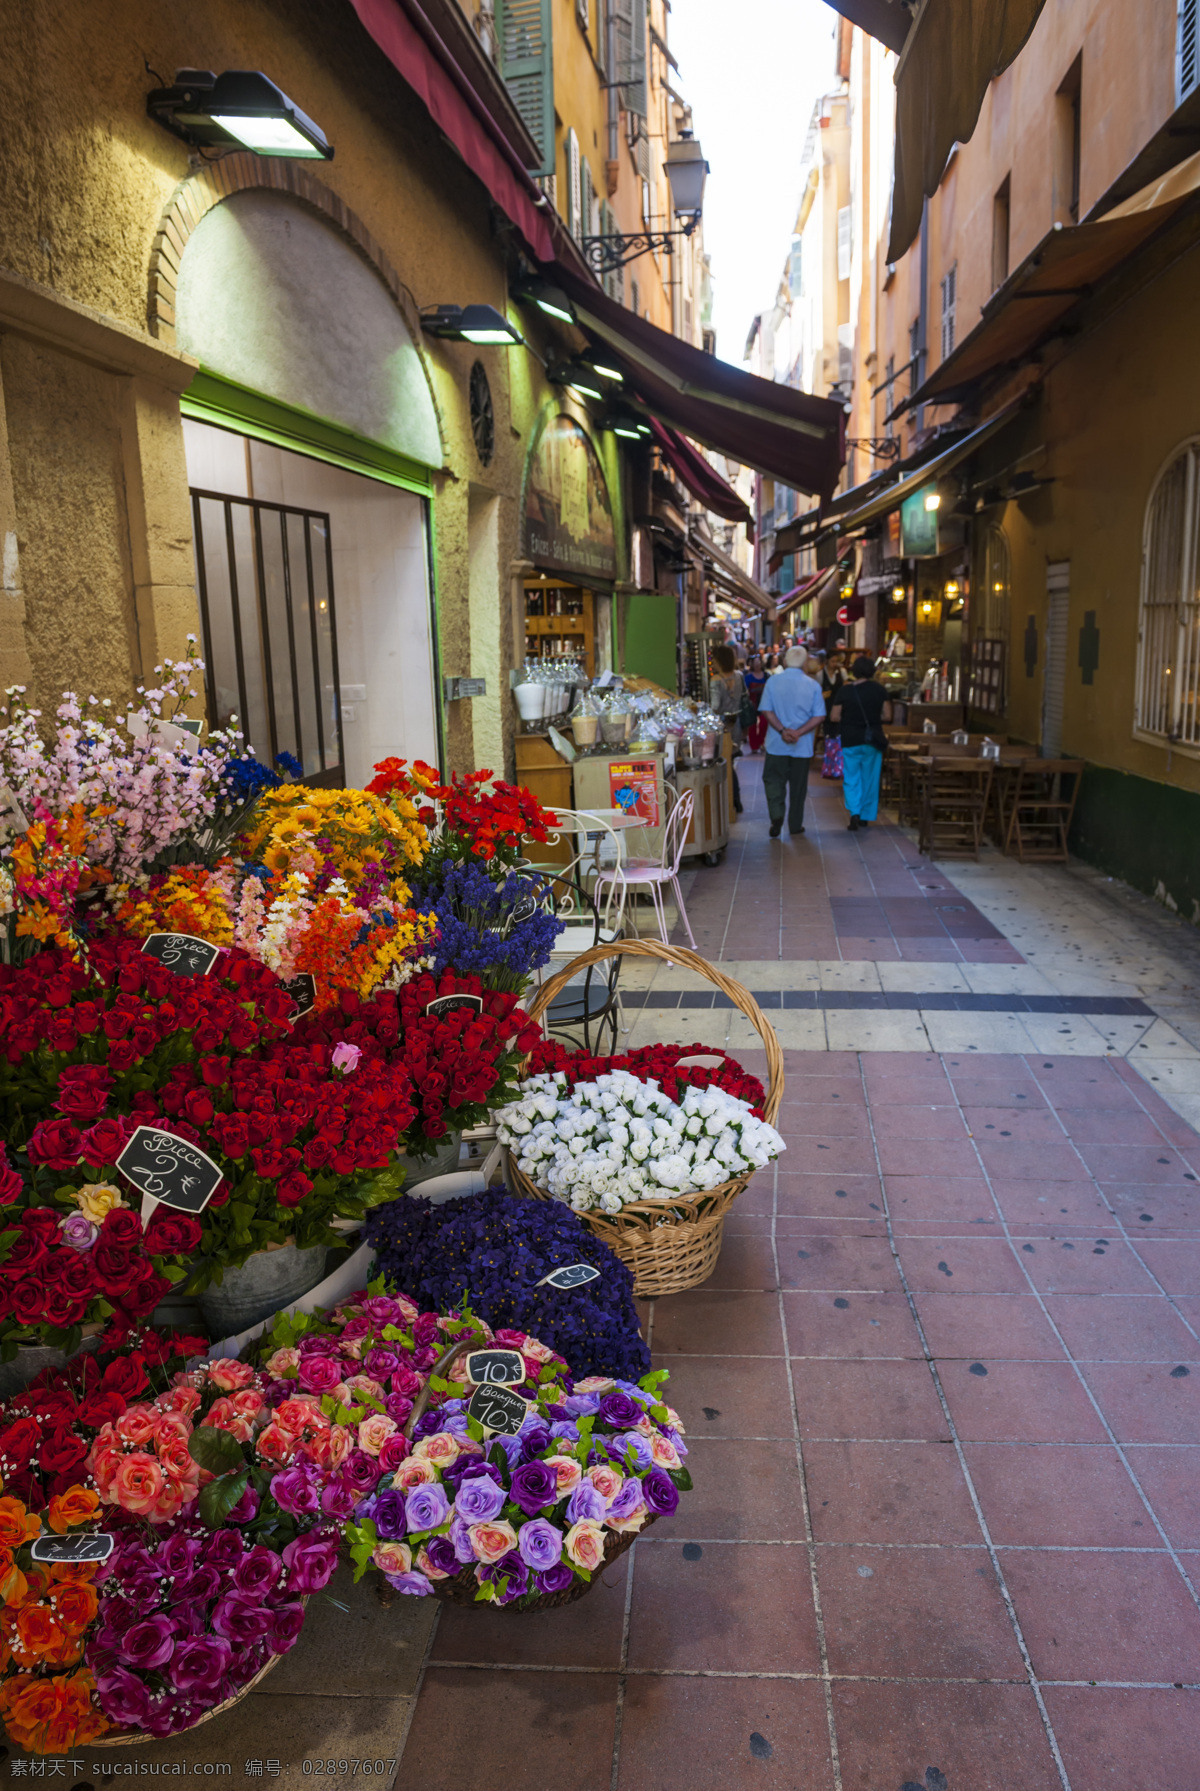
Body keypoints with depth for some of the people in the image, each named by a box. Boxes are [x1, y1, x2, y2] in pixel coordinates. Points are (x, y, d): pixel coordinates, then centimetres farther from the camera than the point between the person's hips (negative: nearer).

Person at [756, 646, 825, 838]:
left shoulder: (773, 681, -3)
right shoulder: (813, 685, -2)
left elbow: (766, 711, -8)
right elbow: (819, 716, -7)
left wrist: (782, 731, -12)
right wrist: (799, 733, -12)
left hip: (777, 744, -1)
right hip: (803, 746, 1)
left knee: (773, 780, 10)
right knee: (798, 786, 10)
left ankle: (776, 814, -11)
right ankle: (795, 826, 17)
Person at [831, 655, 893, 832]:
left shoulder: (845, 691, -7)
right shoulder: (879, 690, -4)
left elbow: (835, 716, -5)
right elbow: (887, 716, -2)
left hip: (851, 740, -1)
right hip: (873, 740, 1)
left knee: (851, 779, 5)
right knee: (870, 779, 12)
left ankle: (854, 814, -14)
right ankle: (866, 817, 18)